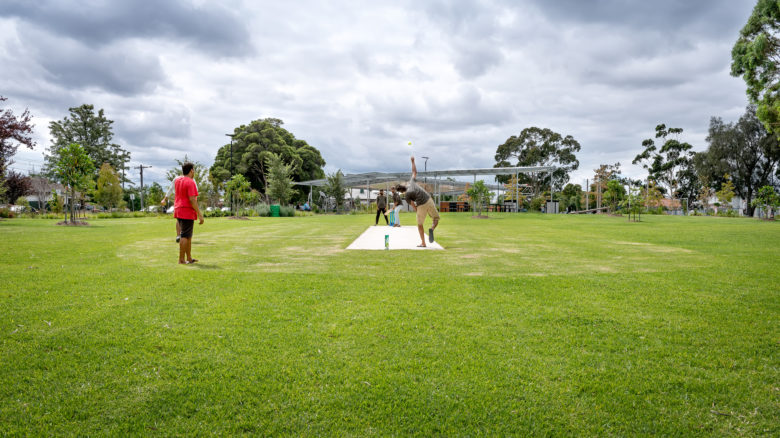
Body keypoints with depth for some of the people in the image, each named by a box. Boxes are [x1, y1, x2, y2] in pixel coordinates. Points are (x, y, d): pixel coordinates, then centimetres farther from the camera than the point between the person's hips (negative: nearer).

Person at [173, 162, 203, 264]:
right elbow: (192, 200, -21)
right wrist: (200, 215, -19)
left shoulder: (177, 181, 10)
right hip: (187, 212, -9)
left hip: (178, 210, 9)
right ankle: (181, 260, -3)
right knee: (185, 236, -5)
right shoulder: (190, 182, -15)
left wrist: (184, 173, 26)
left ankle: (189, 258, 20)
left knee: (188, 236, 15)